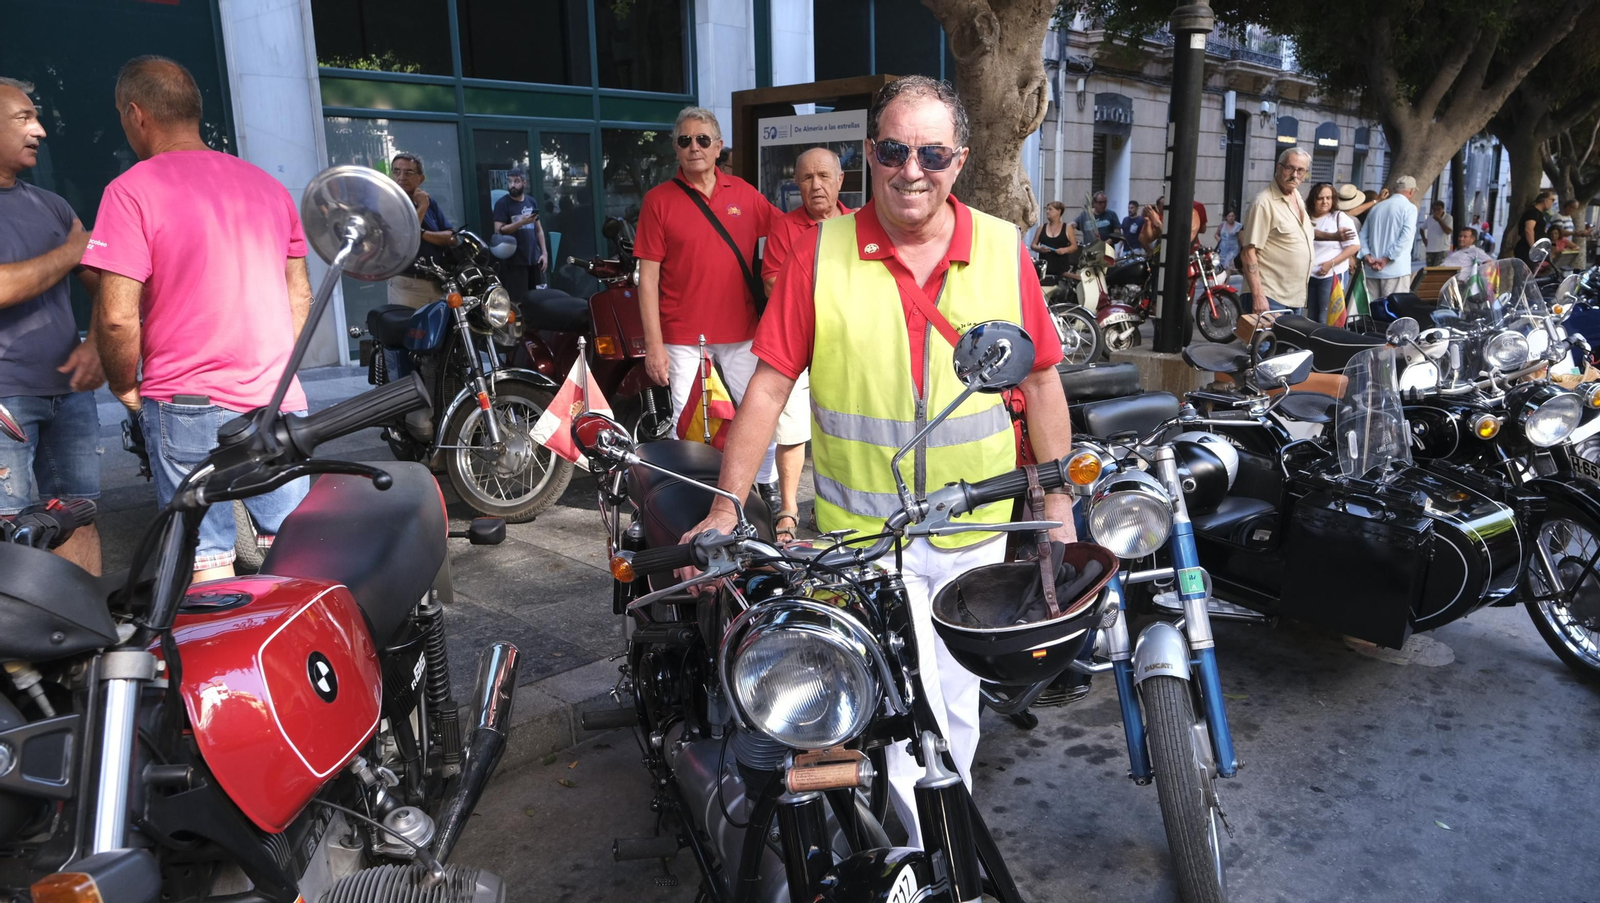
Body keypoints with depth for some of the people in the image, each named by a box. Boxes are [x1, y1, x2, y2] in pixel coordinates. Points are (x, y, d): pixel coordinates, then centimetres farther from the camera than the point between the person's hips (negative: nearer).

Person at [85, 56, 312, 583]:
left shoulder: (132, 191, -7)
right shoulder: (266, 185, 11)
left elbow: (117, 317, -13)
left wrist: (124, 386, 3)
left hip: (190, 405, -5)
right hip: (280, 400, 5)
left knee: (207, 561, 2)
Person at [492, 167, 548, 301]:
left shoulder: (532, 202, 14)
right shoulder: (502, 204, -3)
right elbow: (499, 231, -12)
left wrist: (544, 252, 6)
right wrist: (521, 222, -21)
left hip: (534, 258, 5)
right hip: (515, 260, -5)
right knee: (517, 300, -7)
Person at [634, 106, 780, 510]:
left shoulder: (744, 193, 5)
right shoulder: (659, 200, -2)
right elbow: (648, 276, -5)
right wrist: (653, 343, -11)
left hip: (740, 332, 3)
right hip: (683, 337, -2)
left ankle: (768, 482, 30)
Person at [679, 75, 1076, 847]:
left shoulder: (1003, 250, -1)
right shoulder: (821, 254, -6)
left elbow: (1041, 380, 4)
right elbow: (769, 384, -7)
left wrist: (1058, 507, 4)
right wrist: (727, 506, -14)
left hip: (974, 529, 3)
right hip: (862, 532, -2)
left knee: (955, 704, 19)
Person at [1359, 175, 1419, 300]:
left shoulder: (1376, 207, 15)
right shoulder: (1409, 207, -3)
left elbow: (1363, 235, 11)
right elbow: (1406, 237, -15)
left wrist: (1367, 255, -1)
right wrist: (1387, 258, -14)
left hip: (1373, 270, 6)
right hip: (1396, 270, -6)